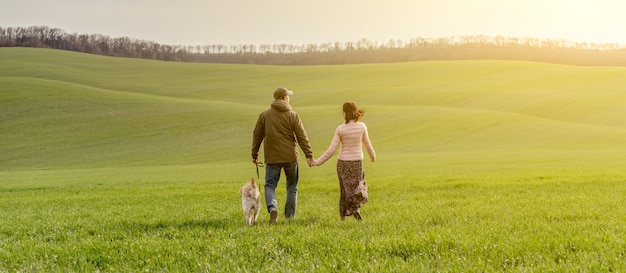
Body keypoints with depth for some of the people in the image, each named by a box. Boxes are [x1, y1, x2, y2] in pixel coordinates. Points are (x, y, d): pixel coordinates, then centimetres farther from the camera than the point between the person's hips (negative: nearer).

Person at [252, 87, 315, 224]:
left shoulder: (264, 115, 3)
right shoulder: (293, 115, -3)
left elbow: (257, 136, 8)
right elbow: (302, 137, -5)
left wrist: (254, 154, 18)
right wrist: (309, 155, -2)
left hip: (272, 157, 0)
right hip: (290, 156, 0)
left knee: (270, 185, 4)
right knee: (292, 187, 14)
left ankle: (272, 208, -23)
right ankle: (290, 216, 16)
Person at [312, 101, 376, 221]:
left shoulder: (340, 129, -12)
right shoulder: (362, 126, -9)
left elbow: (332, 149, -13)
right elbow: (367, 145, 3)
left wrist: (318, 162, -5)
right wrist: (373, 156, 23)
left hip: (343, 162, 0)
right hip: (357, 162, 0)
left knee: (345, 188, 16)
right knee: (358, 185, 17)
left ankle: (343, 214, 21)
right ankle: (356, 208, -7)